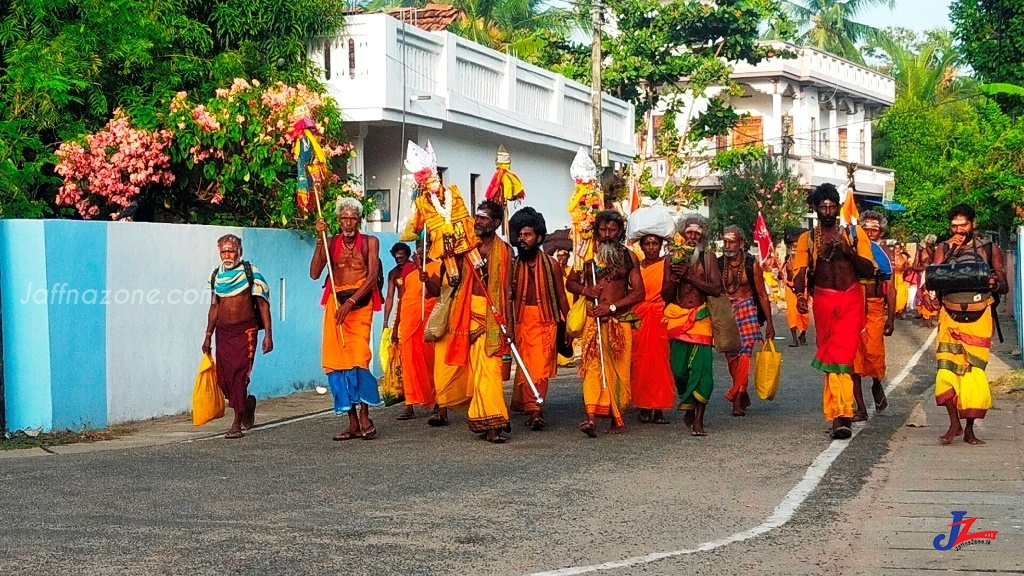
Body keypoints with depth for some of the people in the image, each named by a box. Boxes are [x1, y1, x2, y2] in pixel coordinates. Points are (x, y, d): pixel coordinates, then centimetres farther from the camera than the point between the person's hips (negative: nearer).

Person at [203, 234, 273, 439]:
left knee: (239, 374, -11)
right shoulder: (217, 275, 10)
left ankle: (237, 422, -7)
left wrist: (268, 334, -9)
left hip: (245, 331, -5)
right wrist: (208, 335, 15)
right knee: (223, 378, 4)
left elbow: (263, 304, -3)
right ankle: (247, 403, 32)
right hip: (223, 331, 5)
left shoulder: (250, 272, -4)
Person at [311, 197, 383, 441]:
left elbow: (372, 276, -6)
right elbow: (315, 273, -2)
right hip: (335, 302, 3)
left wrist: (350, 302, -16)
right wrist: (320, 239, -9)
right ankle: (353, 423, 2)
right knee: (337, 361, -2)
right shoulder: (331, 243, 9)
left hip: (360, 303, -3)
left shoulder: (369, 242, 4)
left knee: (358, 358, -16)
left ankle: (364, 417, -9)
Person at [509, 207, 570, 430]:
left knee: (540, 366, -10)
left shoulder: (551, 265, 0)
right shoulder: (513, 265, 4)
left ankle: (533, 410, -8)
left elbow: (561, 297, 5)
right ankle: (534, 410, 4)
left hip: (545, 321, -2)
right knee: (524, 367, -1)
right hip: (521, 321, 2)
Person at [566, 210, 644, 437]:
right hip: (593, 318, -1)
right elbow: (571, 282, 15)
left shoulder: (629, 257, 6)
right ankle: (591, 416, -27)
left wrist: (612, 307, -11)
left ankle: (617, 417, 14)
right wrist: (585, 290, -7)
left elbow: (639, 292, 1)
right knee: (593, 364, -15)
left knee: (619, 368, 2)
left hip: (620, 319, 1)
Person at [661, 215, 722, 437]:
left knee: (701, 366, -12)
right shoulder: (672, 258, 8)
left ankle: (698, 420, -12)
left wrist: (689, 276, -12)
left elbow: (716, 289, -6)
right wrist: (675, 277, -11)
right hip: (678, 317, 2)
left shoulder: (708, 258, 6)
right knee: (679, 367, -1)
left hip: (701, 318, -2)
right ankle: (688, 409, 23)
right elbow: (666, 295, 7)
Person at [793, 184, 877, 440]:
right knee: (832, 355, 1)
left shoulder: (855, 233, 7)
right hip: (824, 301, 1)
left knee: (842, 354, -11)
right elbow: (800, 272, -3)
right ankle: (841, 413, 5)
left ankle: (838, 413, -11)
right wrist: (800, 295, -23)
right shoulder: (807, 239, 9)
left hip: (851, 300, -1)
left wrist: (848, 251, -13)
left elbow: (869, 271, 2)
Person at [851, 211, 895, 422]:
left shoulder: (885, 253, 8)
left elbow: (890, 288, 7)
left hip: (875, 307, -1)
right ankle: (860, 407, 5)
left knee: (873, 352, -15)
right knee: (853, 355, -2)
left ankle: (877, 385, 18)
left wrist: (891, 318, 1)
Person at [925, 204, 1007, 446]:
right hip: (950, 318, 1)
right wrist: (950, 253, -15)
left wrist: (995, 284, -22)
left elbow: (1005, 287, 1)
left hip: (978, 319, -1)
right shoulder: (943, 249, 5)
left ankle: (969, 429, 9)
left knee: (974, 372, 0)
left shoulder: (990, 250, 1)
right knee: (947, 370, -7)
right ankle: (954, 423, 6)